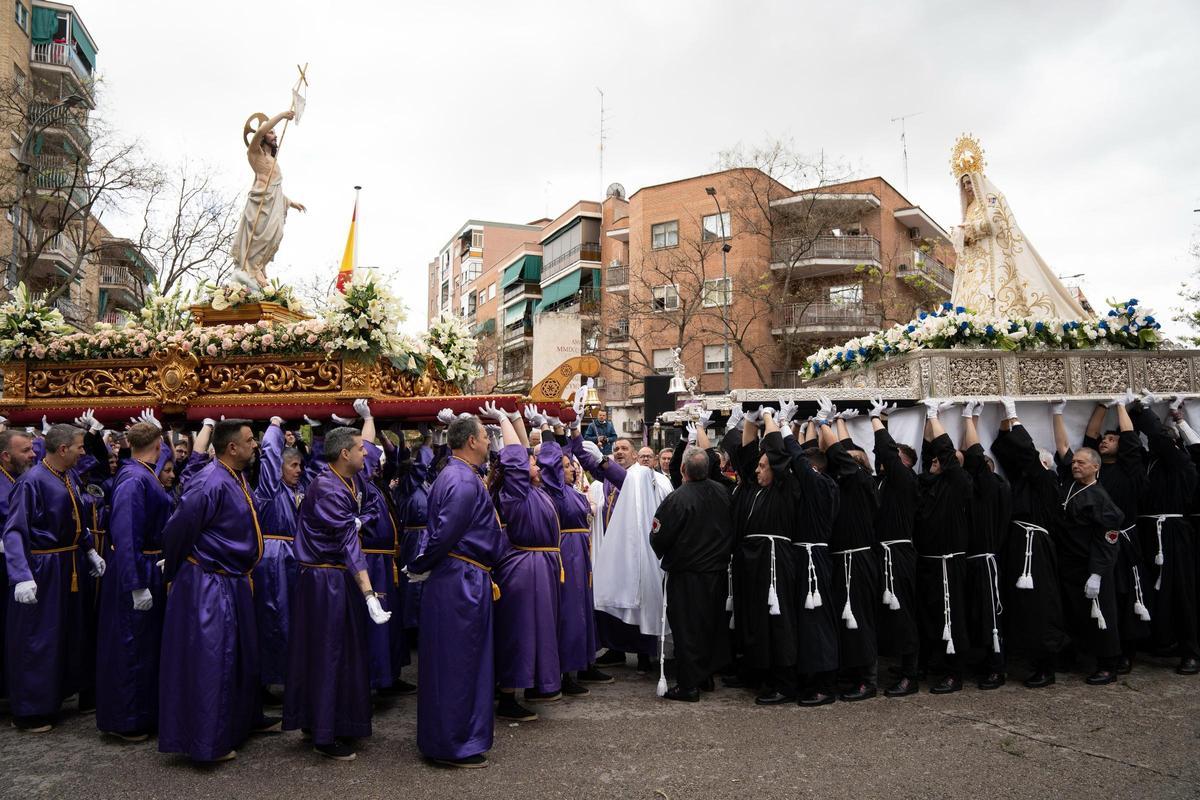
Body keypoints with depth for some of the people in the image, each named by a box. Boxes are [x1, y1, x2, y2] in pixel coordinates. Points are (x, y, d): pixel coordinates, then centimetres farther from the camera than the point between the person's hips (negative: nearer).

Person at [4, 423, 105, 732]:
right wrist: (22, 576, -32)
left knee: (67, 633, 19)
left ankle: (55, 694, 35)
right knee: (36, 639, 2)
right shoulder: (32, 481, -20)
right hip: (42, 569, -8)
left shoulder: (69, 478, 5)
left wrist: (90, 551, 16)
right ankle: (29, 712, 16)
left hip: (66, 567, 9)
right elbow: (14, 532, -24)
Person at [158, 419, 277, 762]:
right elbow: (177, 530, -17)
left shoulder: (237, 479, 6)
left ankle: (247, 718, 37)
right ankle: (206, 742, 12)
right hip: (208, 586, -10)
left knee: (242, 653, 21)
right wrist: (173, 574, -3)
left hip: (234, 582, 10)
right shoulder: (210, 484, -23)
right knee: (209, 660, 0)